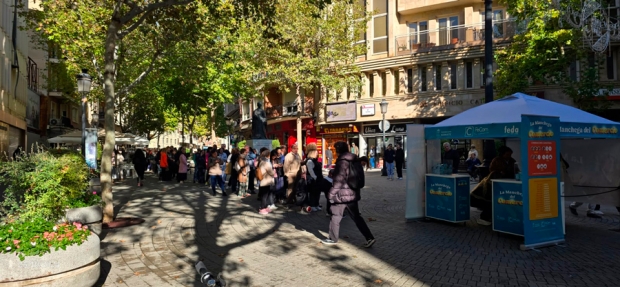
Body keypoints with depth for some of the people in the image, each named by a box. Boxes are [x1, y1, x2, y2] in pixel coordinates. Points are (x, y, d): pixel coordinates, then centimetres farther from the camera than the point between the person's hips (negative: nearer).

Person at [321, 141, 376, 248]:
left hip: (342, 194, -8)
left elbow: (340, 179, -20)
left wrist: (332, 192, -15)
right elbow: (359, 176, 18)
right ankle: (369, 238, 6)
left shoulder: (342, 161, -15)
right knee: (356, 217, 11)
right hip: (353, 193, 8)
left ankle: (333, 239, 18)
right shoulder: (354, 160, 11)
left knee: (336, 216, 7)